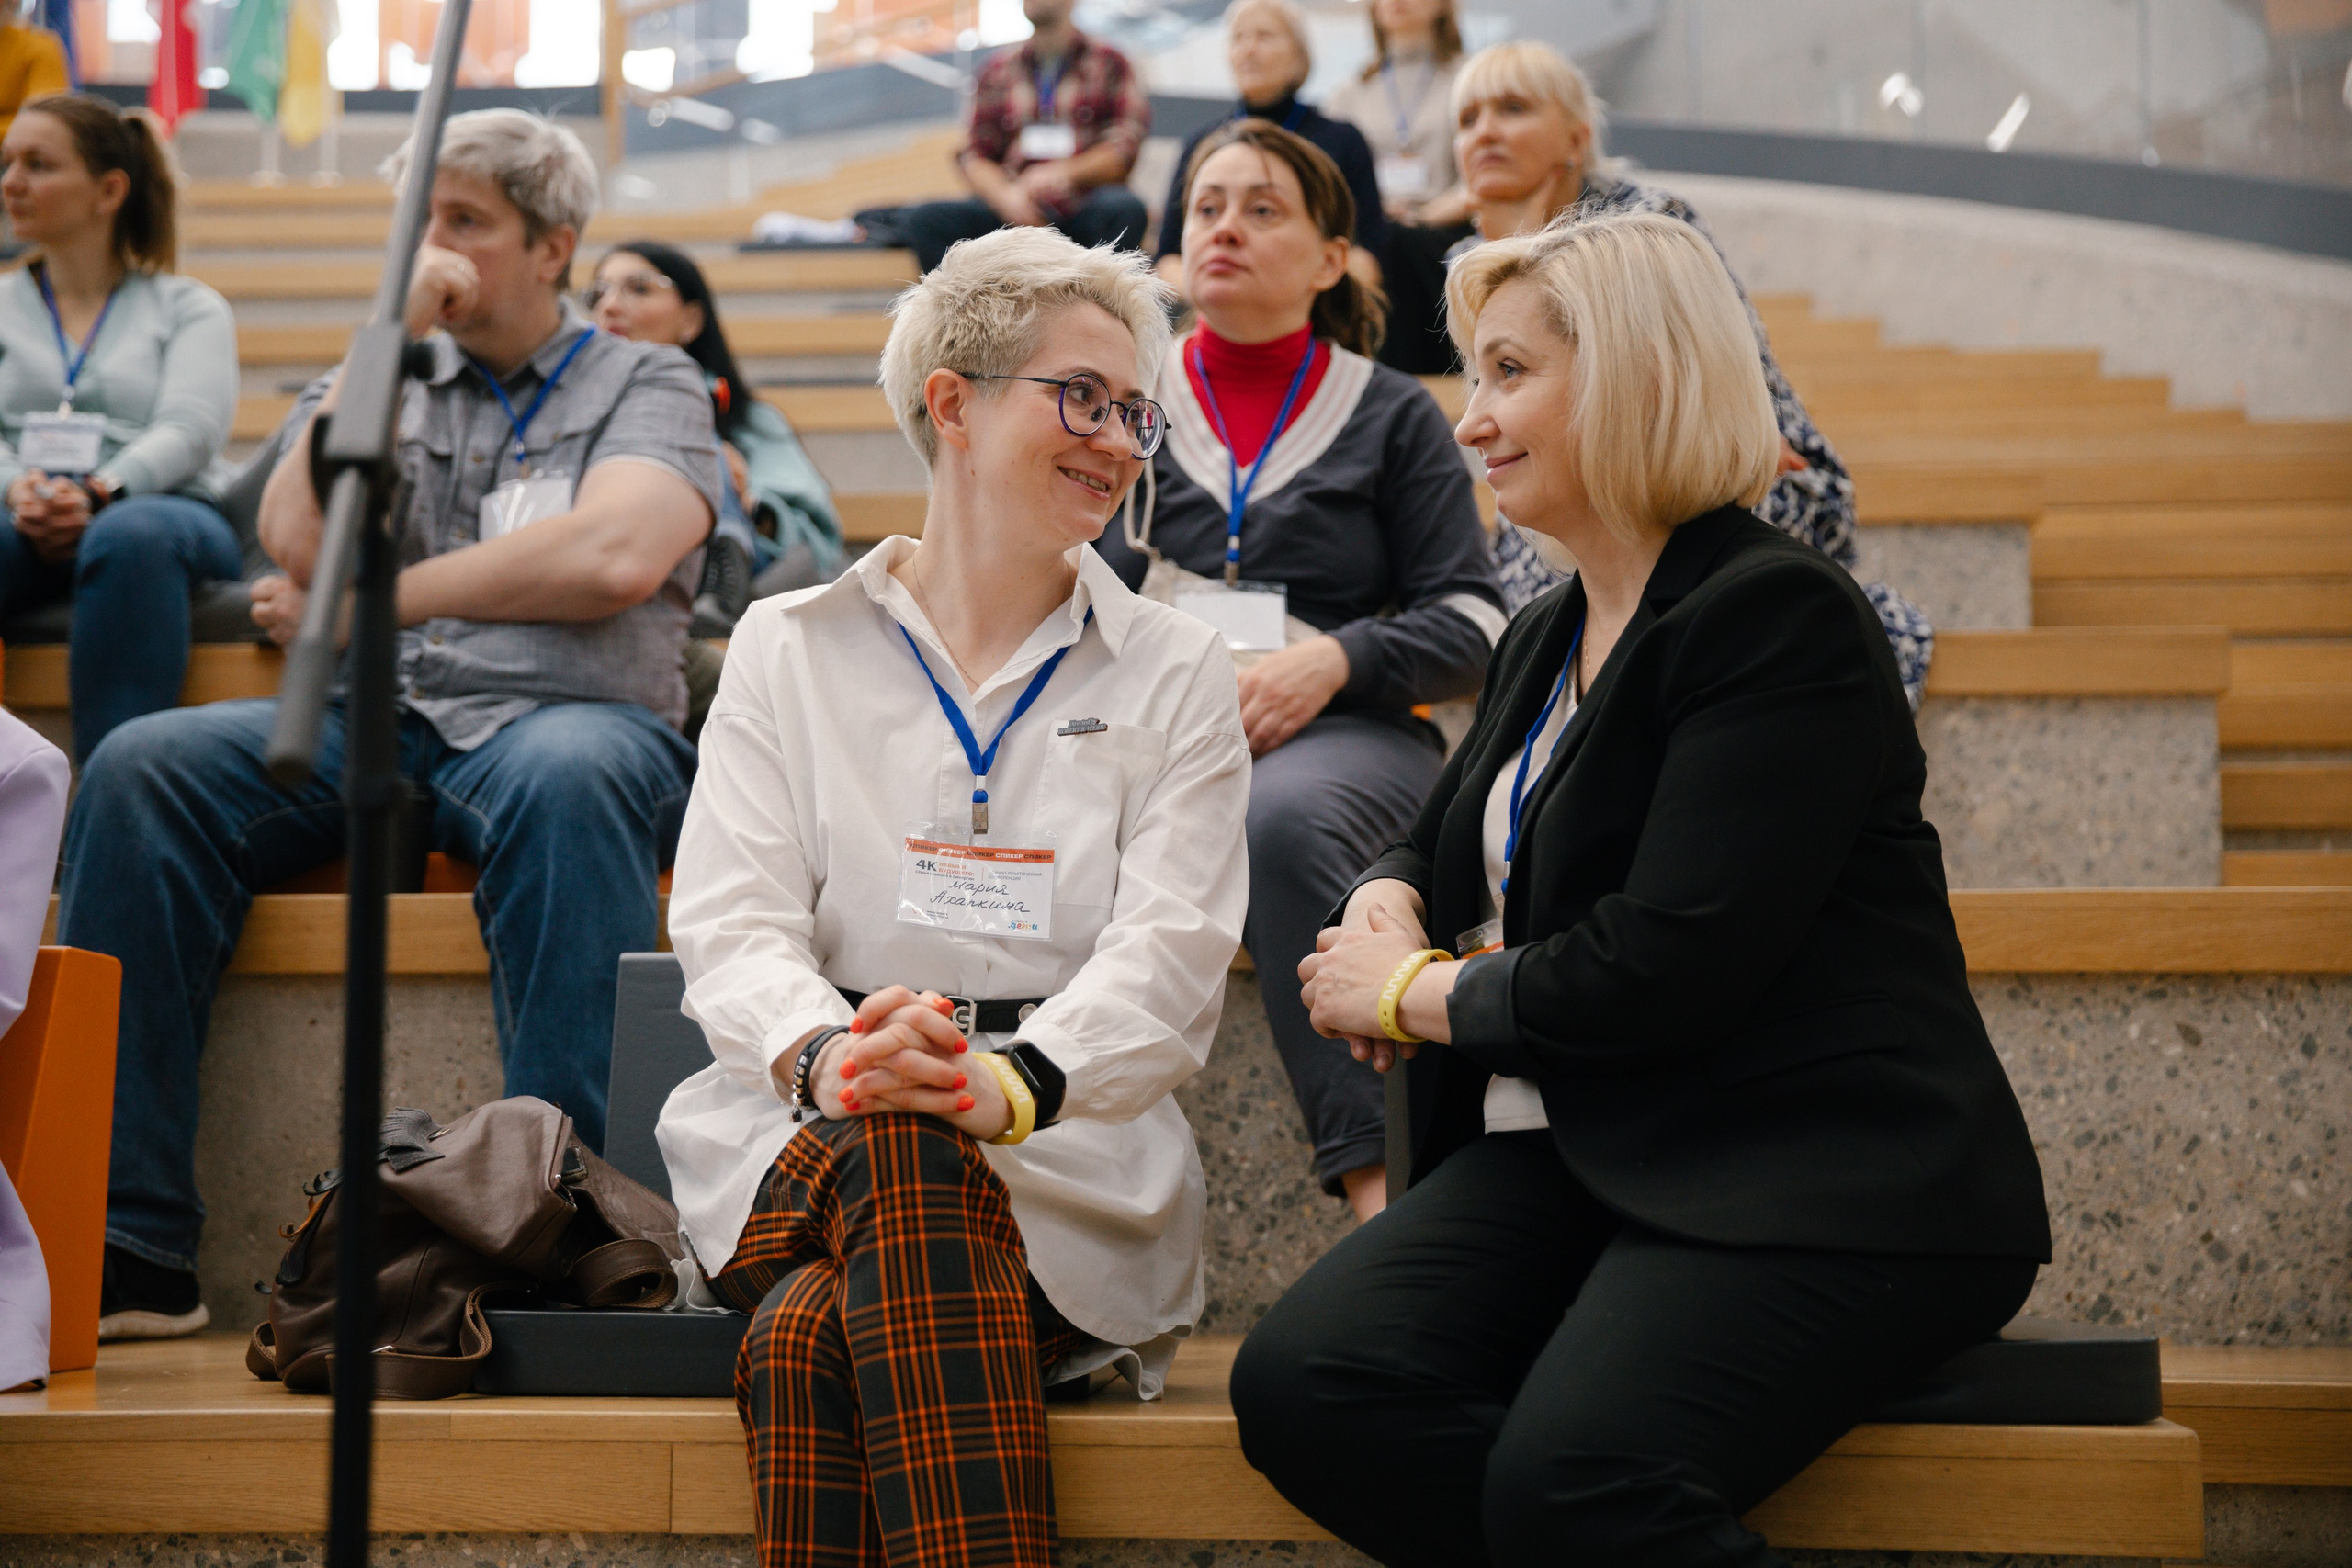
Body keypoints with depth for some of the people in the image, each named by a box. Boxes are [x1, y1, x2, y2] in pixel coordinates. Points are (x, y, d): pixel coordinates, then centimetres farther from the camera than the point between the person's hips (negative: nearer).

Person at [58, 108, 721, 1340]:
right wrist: (386, 338, 2)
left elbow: (613, 561, -8)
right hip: (370, 724, 3)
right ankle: (123, 1248, -26)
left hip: (559, 718, -3)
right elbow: (299, 546, 3)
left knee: (568, 782, -40)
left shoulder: (648, 385, 14)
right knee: (142, 767, -24)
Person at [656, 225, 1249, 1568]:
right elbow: (733, 919, 4)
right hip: (799, 1144, 1)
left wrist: (1008, 1083, -23)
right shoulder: (791, 650, 17)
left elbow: (1170, 956, 0)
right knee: (895, 1157, -38)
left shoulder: (1175, 677, 15)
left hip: (1071, 1165, 0)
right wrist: (823, 1052, -22)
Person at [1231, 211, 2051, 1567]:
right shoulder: (1547, 639, 18)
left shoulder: (1783, 616, -11)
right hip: (1581, 1154, 8)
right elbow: (1443, 841, 31)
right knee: (1301, 1384, -17)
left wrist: (1420, 994, -5)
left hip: (1821, 1188, -8)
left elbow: (1672, 965, -19)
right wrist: (1389, 901, 6)